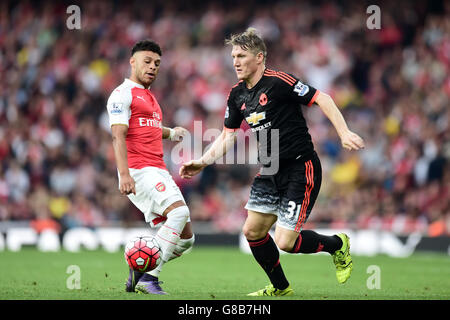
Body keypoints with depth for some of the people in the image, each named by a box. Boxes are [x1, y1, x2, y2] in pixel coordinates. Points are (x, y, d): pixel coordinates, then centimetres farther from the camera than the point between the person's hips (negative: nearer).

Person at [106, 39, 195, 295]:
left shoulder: (149, 96, 25)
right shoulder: (123, 93, -2)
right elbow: (118, 135, -14)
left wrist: (171, 133, 29)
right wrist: (124, 173, -24)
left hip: (159, 172, 9)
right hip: (139, 171, -9)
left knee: (186, 238, 2)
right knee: (179, 211, -29)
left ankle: (139, 271, 15)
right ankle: (149, 278, -26)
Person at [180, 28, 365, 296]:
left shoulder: (278, 82, -16)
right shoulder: (237, 95, 8)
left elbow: (322, 99, -16)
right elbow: (228, 136, 18)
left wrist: (344, 133, -24)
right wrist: (202, 162, 9)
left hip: (301, 169, -8)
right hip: (270, 172, 8)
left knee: (285, 242, -11)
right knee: (253, 231, 4)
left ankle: (337, 245, 16)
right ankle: (280, 287, 24)